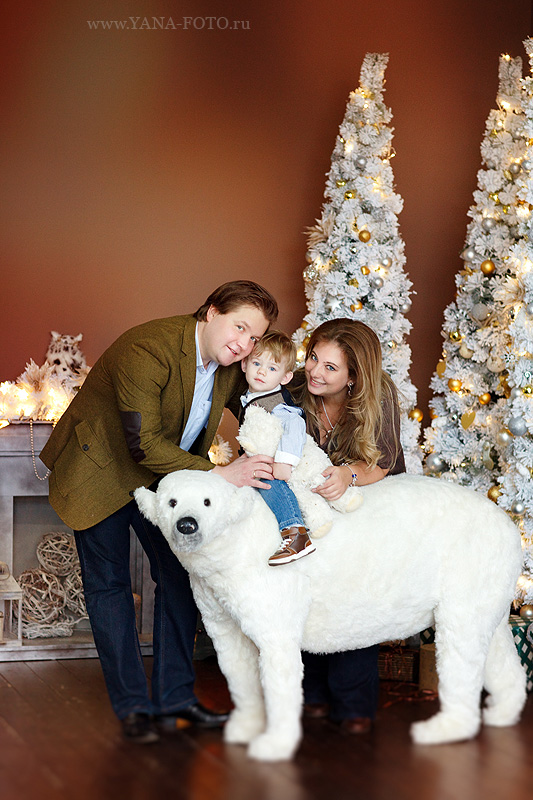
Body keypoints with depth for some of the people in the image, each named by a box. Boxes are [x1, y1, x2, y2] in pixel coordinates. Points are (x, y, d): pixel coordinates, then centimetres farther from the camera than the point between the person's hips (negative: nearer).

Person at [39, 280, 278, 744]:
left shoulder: (231, 365, -10)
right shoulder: (147, 350, -33)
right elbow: (143, 444, -35)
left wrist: (271, 461, -11)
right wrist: (218, 475, -38)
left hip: (166, 469, 7)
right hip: (100, 469, -6)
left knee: (180, 574, 2)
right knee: (109, 583, -3)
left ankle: (175, 698, 11)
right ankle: (133, 707, 6)